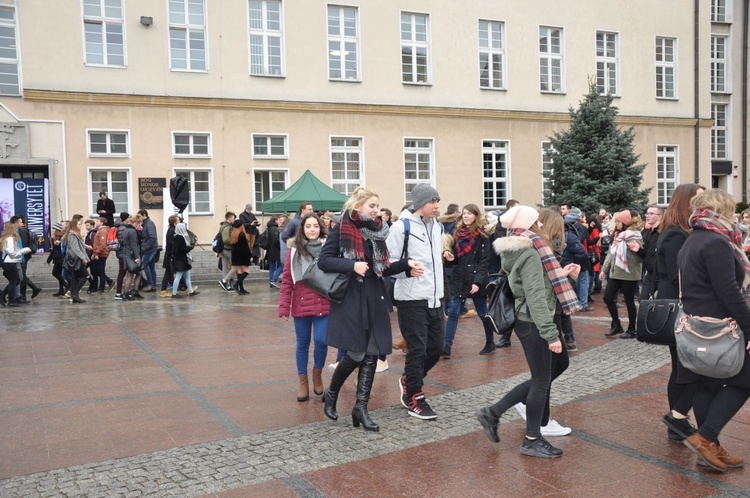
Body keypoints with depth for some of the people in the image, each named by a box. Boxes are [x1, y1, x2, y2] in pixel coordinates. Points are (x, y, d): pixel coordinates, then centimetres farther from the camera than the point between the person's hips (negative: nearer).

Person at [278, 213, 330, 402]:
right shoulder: (294, 251, 3)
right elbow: (287, 280, 1)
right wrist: (284, 307, -3)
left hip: (324, 303, -1)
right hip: (301, 304, 1)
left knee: (321, 340, -9)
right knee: (303, 344, 10)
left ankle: (317, 374, 19)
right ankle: (303, 382, 24)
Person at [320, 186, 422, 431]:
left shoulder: (376, 232, 10)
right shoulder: (342, 229, -7)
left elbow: (383, 268, 12)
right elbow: (323, 260, -11)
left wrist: (406, 264, -4)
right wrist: (352, 265, -22)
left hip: (374, 299, 6)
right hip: (350, 299, -6)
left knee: (371, 354, 3)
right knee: (356, 354, -3)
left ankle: (361, 407, 11)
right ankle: (331, 394, 23)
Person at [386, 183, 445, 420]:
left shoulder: (437, 226, 11)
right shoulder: (402, 226, -12)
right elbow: (388, 263, -12)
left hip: (435, 298, 7)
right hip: (412, 299, -7)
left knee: (437, 347, 12)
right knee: (417, 350, -2)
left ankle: (409, 380, 35)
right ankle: (414, 399, 13)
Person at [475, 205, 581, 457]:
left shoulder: (517, 251, 12)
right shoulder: (530, 253, -18)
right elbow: (536, 297, -24)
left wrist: (562, 274, 9)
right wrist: (551, 334, -25)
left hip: (526, 322, 10)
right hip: (534, 324, -10)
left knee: (540, 378, 17)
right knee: (542, 381, 2)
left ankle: (492, 413, 20)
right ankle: (532, 441, 15)